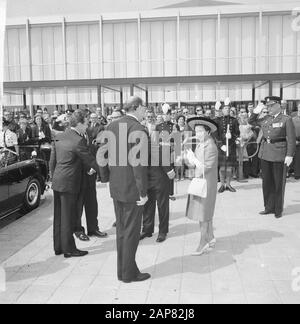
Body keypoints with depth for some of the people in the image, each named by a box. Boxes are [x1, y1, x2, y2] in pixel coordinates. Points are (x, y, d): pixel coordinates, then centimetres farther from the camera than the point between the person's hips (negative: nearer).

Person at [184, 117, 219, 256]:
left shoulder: (211, 147, -17)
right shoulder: (199, 145, 9)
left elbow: (205, 168, -21)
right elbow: (192, 164, 10)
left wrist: (193, 158, -13)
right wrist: (190, 158, -10)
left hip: (206, 183, -8)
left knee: (203, 215, -3)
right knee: (206, 212, 17)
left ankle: (203, 243, 7)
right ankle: (210, 238, 31)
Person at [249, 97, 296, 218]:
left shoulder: (286, 119, -5)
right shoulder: (265, 119, 9)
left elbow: (291, 139, -9)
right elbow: (251, 122, 24)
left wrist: (289, 155, -15)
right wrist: (256, 112, 7)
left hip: (279, 154, -5)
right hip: (265, 153, 5)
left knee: (279, 183, 5)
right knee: (267, 182, 11)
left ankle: (278, 210, 17)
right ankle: (269, 207, 24)